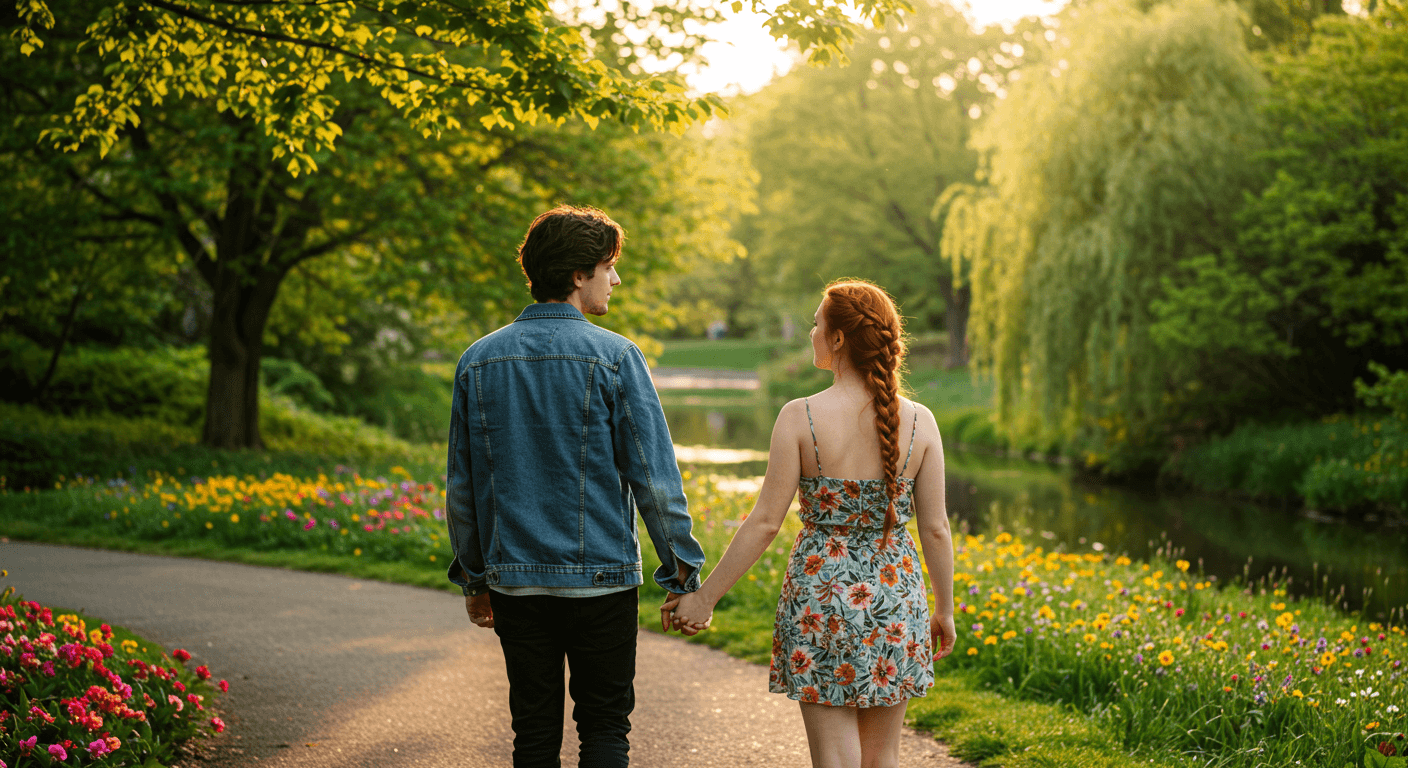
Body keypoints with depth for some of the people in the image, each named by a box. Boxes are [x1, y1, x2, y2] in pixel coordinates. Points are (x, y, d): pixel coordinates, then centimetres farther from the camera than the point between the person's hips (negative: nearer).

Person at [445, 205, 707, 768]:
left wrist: (472, 577, 18)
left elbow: (461, 487, 8)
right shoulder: (615, 359, -9)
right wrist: (686, 577, -3)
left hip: (514, 582, 4)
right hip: (600, 579, -3)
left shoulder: (478, 361, 3)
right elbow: (655, 478, -11)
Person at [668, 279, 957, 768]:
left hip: (821, 592, -2)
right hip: (894, 597, 3)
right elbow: (935, 529, -1)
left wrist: (706, 596, -2)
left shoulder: (800, 418, -12)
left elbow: (765, 522, -11)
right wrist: (944, 609, 13)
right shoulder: (919, 421, -4)